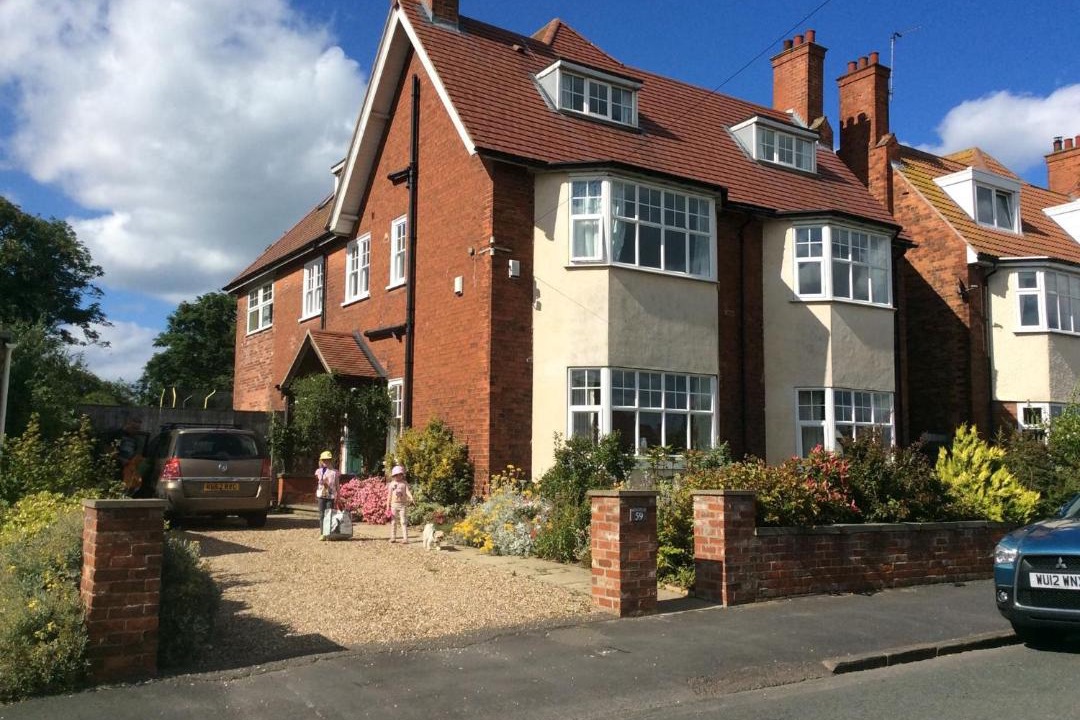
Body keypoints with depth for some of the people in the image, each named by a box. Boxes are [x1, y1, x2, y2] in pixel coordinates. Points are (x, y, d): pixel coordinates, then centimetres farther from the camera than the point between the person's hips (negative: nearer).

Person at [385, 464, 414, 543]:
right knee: (393, 521, 6)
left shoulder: (404, 483, 3)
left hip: (402, 504, -2)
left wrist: (411, 498, -30)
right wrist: (388, 506, 4)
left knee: (403, 521, -5)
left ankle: (405, 538, -7)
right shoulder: (392, 484, 7)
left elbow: (407, 492, -9)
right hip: (394, 504, 2)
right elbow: (389, 495, 7)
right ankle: (392, 537, 12)